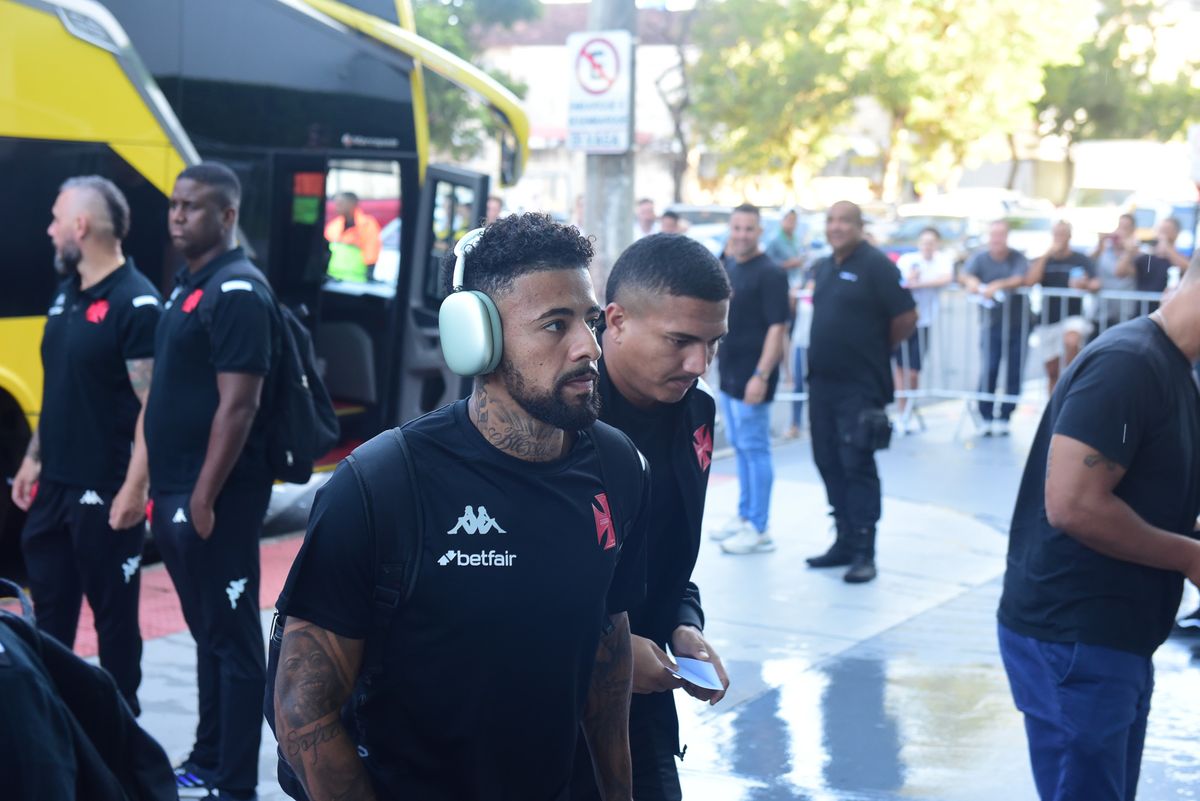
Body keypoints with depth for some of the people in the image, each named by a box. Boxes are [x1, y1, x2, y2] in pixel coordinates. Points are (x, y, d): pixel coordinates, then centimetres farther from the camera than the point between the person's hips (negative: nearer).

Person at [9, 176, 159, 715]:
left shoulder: (136, 303, -15)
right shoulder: (66, 294, 11)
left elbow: (153, 405, -19)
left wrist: (134, 487, -23)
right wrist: (33, 458, 17)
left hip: (105, 493, -8)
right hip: (53, 485, 8)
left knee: (114, 616, 4)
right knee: (49, 613, 15)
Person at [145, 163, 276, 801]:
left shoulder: (237, 294, -15)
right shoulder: (185, 286, 15)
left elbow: (238, 405, -21)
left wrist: (203, 497, -21)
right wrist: (165, 490, 17)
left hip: (215, 498, -10)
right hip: (174, 493, 10)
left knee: (233, 640, -2)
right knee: (206, 633, 18)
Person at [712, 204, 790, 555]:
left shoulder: (769, 273, -14)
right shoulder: (727, 266, 10)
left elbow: (778, 326, -19)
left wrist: (761, 375, -23)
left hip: (751, 375, -8)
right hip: (728, 373, 8)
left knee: (754, 448, -3)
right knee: (740, 447, 16)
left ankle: (758, 529, 3)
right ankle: (744, 516, 27)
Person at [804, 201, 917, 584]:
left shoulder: (876, 266, -10)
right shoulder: (823, 268, 13)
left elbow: (906, 318, -11)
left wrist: (877, 349, 1)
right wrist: (820, 351, 11)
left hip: (860, 387, -8)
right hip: (822, 381, 8)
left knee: (857, 465, -6)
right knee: (829, 463, 11)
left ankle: (863, 552, -1)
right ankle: (844, 541, 22)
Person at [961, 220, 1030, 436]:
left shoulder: (1018, 258, -1)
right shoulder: (980, 259, 4)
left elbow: (1020, 279, -18)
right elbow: (966, 277, -9)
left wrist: (998, 285, -34)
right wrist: (976, 286, -31)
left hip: (1017, 325, 0)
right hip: (992, 325, 0)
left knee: (1013, 374, -2)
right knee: (989, 371, -9)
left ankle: (1004, 418, 6)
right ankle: (986, 418, -1)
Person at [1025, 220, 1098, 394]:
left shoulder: (1081, 260, 2)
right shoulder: (1043, 260, 9)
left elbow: (1095, 284, -9)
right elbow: (1029, 282, -8)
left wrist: (1084, 285, -33)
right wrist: (1047, 254, -10)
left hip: (1073, 317, -3)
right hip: (1048, 321, 3)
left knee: (1071, 340, -37)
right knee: (1052, 372, 8)